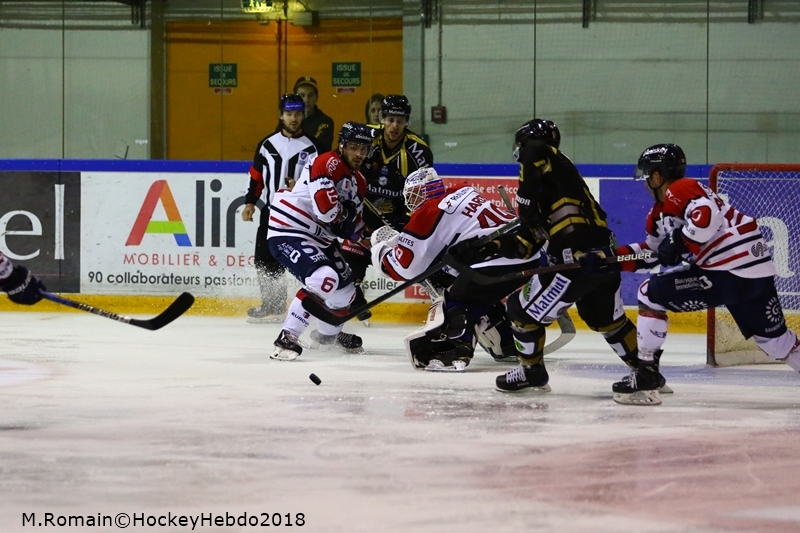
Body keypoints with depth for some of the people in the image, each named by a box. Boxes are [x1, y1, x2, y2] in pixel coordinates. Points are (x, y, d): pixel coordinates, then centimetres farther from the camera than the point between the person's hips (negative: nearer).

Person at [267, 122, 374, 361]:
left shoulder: (359, 182, 14)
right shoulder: (328, 163, -17)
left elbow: (351, 229, 20)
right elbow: (326, 209, -28)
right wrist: (346, 214, -10)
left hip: (318, 238, 10)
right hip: (288, 232, -10)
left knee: (345, 286, 18)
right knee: (325, 278, -29)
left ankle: (328, 332, 47)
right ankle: (287, 338, -25)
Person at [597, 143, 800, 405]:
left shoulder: (680, 190, -6)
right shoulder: (660, 211, 25)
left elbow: (707, 216, -25)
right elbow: (652, 252, 30)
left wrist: (679, 243, -15)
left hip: (728, 272, -10)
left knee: (650, 295, -1)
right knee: (772, 335, 20)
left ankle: (646, 376, 0)